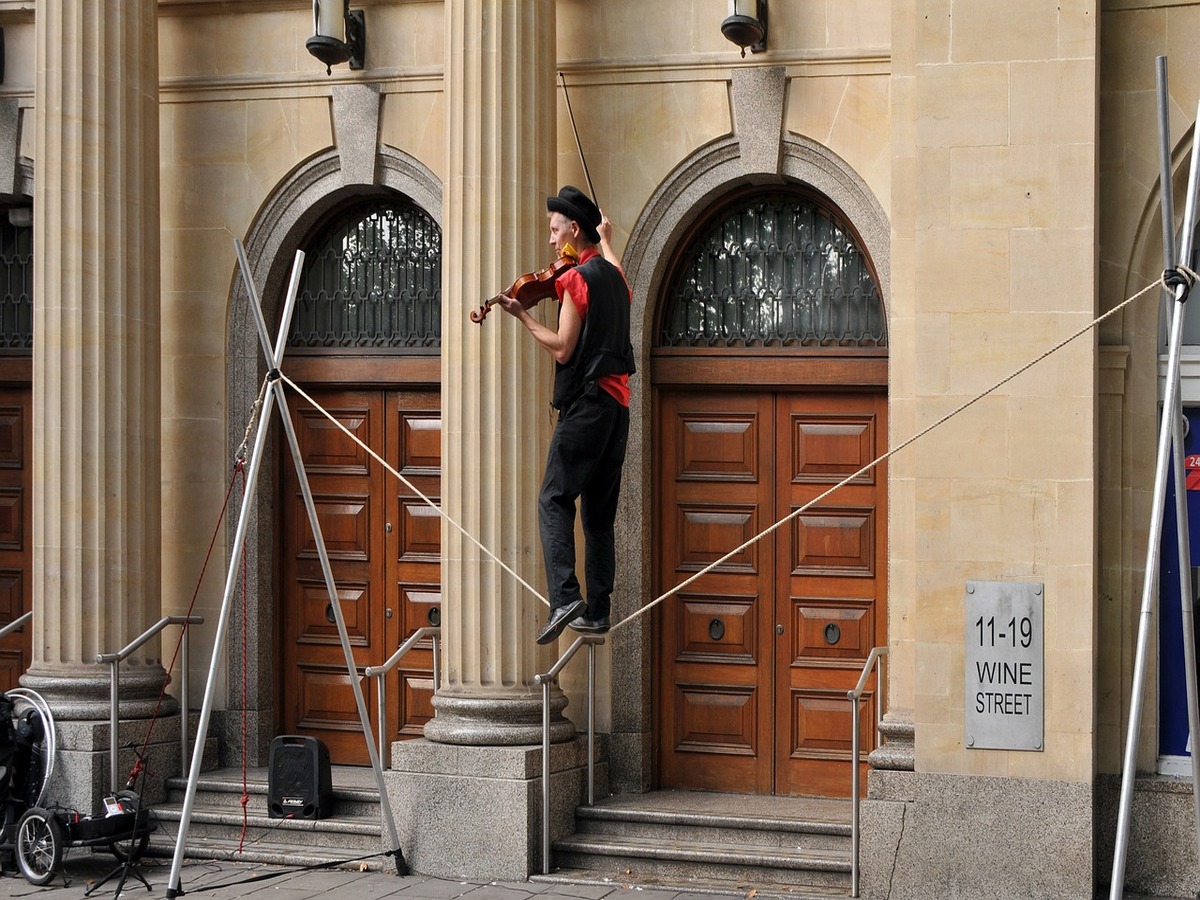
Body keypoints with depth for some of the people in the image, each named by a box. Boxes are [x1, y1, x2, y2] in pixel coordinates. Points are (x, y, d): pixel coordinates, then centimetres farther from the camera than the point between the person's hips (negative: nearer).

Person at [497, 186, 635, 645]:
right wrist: (606, 239, 45)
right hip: (618, 402, 8)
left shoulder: (578, 277, -11)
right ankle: (597, 611, 9)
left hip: (586, 402, -8)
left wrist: (522, 315, -7)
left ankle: (565, 597, -24)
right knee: (600, 511, 10)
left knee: (555, 499, -8)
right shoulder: (613, 276, 14)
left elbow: (563, 348, -14)